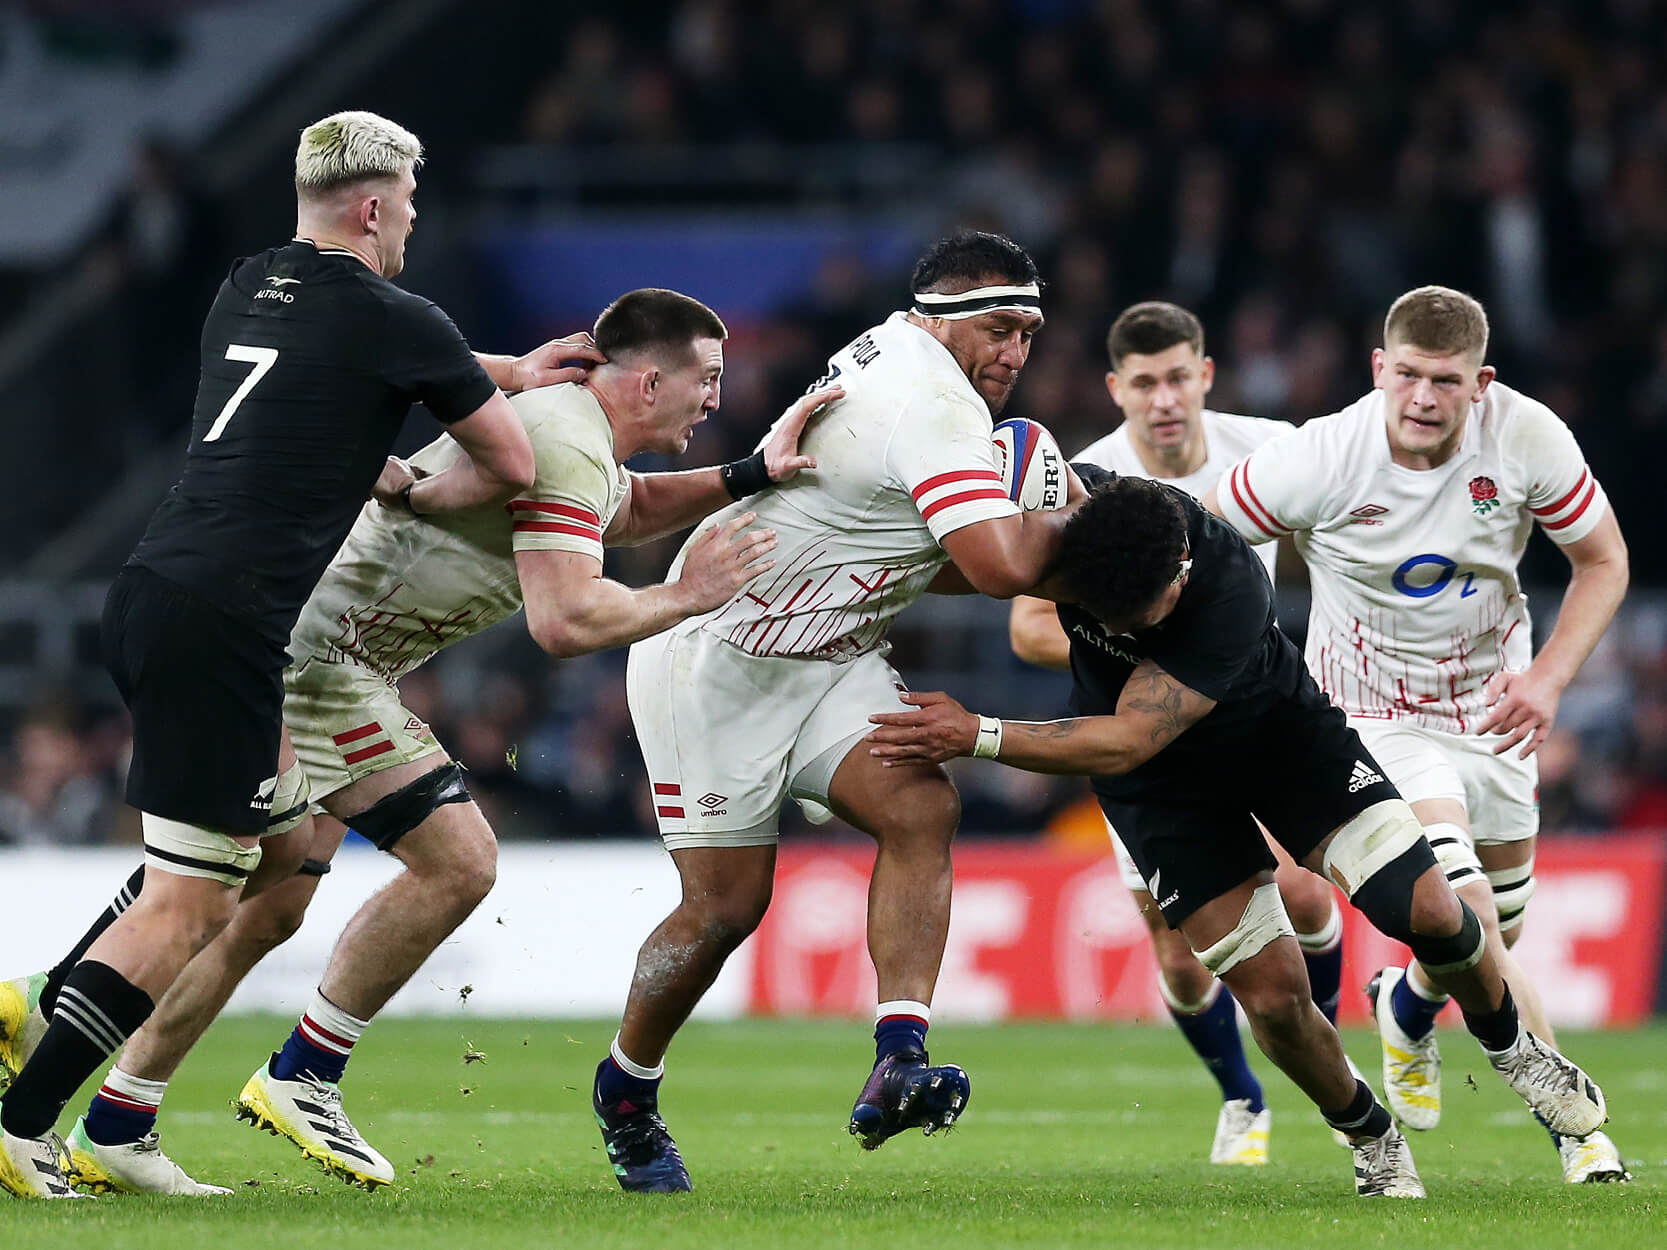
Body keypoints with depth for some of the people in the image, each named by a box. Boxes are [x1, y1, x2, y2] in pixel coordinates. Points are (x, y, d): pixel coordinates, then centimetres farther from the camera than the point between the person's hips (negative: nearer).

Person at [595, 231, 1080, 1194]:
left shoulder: (889, 350, 7)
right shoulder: (937, 407, -23)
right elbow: (1002, 565, -32)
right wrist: (1073, 523, -12)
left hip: (826, 658, 9)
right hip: (719, 658, -9)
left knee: (922, 807, -16)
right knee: (727, 901, -5)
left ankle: (898, 1063, -26)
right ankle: (626, 1093, 21)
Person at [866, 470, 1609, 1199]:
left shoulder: (1231, 590, -40)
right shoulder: (1066, 500, -29)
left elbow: (1125, 743, -41)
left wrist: (978, 738, -46)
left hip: (1283, 734, -2)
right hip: (1164, 786, 2)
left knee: (1426, 911, -13)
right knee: (1272, 995, -7)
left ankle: (1509, 1045, 20)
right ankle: (1371, 1141, 21)